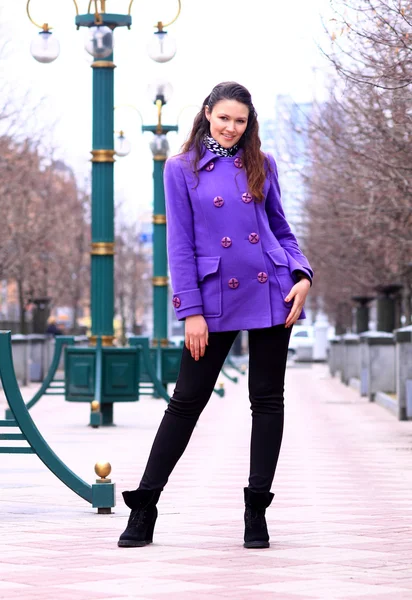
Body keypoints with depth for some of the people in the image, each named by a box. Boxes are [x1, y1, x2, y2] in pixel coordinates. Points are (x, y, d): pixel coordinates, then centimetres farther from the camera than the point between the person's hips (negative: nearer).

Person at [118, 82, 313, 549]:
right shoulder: (182, 169, 2)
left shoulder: (262, 165, 9)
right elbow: (180, 244, -1)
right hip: (215, 300, -2)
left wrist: (302, 274, -4)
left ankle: (256, 510, 11)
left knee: (267, 399, 3)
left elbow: (281, 229, 14)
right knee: (187, 400, 1)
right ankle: (143, 507, 9)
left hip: (271, 295, 2)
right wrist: (191, 311, -7)